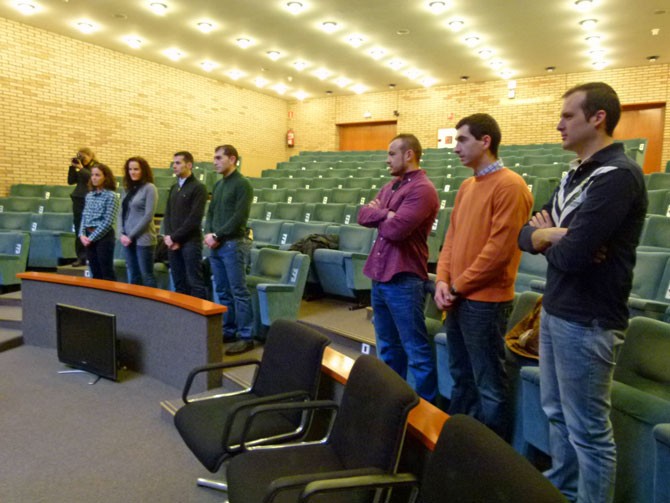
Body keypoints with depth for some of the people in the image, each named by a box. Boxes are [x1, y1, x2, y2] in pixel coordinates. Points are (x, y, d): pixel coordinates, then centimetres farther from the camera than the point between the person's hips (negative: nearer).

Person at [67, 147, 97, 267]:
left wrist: (81, 168, -17)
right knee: (79, 229, 4)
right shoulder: (79, 167, 15)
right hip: (78, 199, 6)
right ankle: (81, 257, 8)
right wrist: (72, 167, 0)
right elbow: (71, 181, 9)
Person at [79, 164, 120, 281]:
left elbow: (108, 222, -14)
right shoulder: (89, 195, 12)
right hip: (89, 237, 6)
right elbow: (84, 217, 13)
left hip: (103, 236, -6)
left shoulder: (111, 196, -9)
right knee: (95, 273, 13)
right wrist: (82, 234, -2)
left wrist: (92, 237, -14)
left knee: (107, 273, -1)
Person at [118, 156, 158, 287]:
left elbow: (148, 216, -14)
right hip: (128, 239, 7)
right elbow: (122, 213, 14)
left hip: (143, 239, -7)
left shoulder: (149, 188, -8)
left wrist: (131, 235, -12)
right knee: (133, 276, 13)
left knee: (146, 275, -1)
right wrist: (122, 234, 0)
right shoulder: (129, 189, 12)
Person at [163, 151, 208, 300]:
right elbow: (167, 215, 15)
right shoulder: (174, 188, 16)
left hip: (190, 242, -7)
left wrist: (175, 237, -11)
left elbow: (194, 219, -13)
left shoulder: (198, 188, -6)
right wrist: (168, 236, -1)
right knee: (179, 283, 11)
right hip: (173, 243, 7)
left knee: (195, 283, -4)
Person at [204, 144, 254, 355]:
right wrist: (208, 234, 0)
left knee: (239, 292, -5)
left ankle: (246, 337, 1)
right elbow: (211, 213, 18)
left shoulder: (242, 184, -8)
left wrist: (217, 236, -13)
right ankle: (228, 331, 22)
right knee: (223, 292, 12)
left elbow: (239, 217, -16)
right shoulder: (218, 185, 16)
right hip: (216, 245, 8)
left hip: (233, 244, -8)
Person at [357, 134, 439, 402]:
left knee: (415, 349, 1)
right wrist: (386, 213, -10)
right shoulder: (390, 186, 16)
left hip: (404, 280, -9)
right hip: (379, 276, 9)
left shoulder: (422, 189, -13)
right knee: (387, 346, 18)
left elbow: (395, 229, -22)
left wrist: (378, 214, -2)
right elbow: (363, 215, 8)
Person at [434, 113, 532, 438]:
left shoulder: (510, 186, -14)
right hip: (458, 298, 9)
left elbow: (499, 249, -19)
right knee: (460, 376, 20)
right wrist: (443, 280, 0)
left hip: (485, 301, -8)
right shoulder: (467, 186, 13)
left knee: (489, 386, 4)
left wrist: (459, 285, -11)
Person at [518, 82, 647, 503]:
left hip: (587, 322, -9)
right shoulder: (575, 174, 12)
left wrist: (547, 238, -4)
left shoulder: (618, 175, -18)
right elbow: (526, 231, 9)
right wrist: (551, 235, -13)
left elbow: (572, 256, -26)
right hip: (555, 311, 9)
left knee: (587, 429, 5)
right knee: (557, 414, 21)